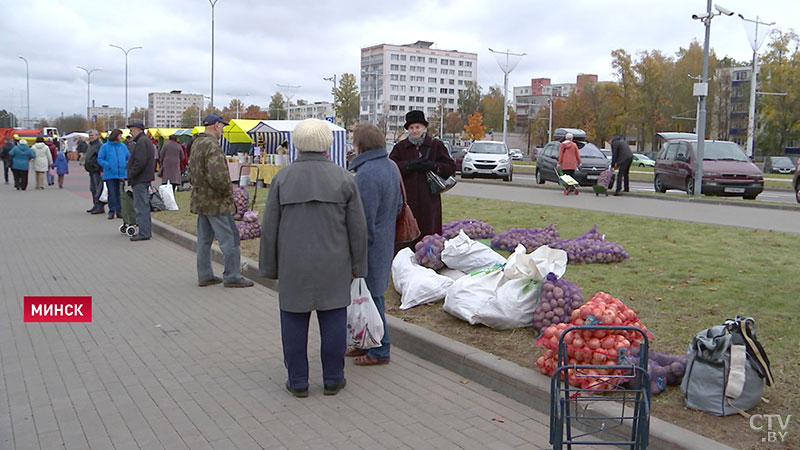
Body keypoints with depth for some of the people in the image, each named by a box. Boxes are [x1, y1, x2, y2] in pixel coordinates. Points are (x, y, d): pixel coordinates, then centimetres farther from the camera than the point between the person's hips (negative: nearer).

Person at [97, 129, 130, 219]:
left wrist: (127, 164, -2)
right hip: (110, 174, -3)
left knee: (119, 193, 6)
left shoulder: (123, 146, 10)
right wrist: (107, 165, -14)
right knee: (112, 193, -3)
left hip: (121, 174, 3)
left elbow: (129, 157, 16)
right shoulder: (105, 146, 0)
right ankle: (111, 211, 6)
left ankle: (119, 211, 12)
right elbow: (100, 159, -1)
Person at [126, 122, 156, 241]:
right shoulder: (146, 141, 19)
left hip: (140, 179, -11)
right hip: (145, 178, 11)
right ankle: (146, 231, 21)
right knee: (144, 205, 15)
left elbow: (140, 162, -23)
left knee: (140, 207, -8)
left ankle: (143, 233, -7)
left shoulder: (141, 142, -14)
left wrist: (131, 175, -16)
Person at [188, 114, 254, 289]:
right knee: (230, 238, -2)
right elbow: (217, 175, -28)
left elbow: (191, 172, 21)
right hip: (216, 202, -10)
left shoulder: (196, 144, 13)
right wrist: (227, 190, -13)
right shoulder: (212, 146, -19)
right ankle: (232, 276, 3)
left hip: (200, 200, 10)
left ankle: (204, 275, 21)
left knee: (204, 239, 14)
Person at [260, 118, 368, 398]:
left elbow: (269, 228, 0)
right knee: (333, 319, 8)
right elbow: (357, 228, -1)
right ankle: (333, 379, 16)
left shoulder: (282, 178, -2)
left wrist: (270, 267, 8)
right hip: (333, 265, 0)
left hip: (293, 264, 0)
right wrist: (357, 265, 8)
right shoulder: (344, 179, -2)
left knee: (294, 321, 8)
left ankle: (298, 381, 15)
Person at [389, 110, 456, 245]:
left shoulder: (436, 145, 10)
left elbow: (451, 167, 7)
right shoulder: (400, 147, 12)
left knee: (429, 232, -3)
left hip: (429, 199, -1)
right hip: (407, 199, 1)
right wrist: (409, 165, -13)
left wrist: (434, 166, -10)